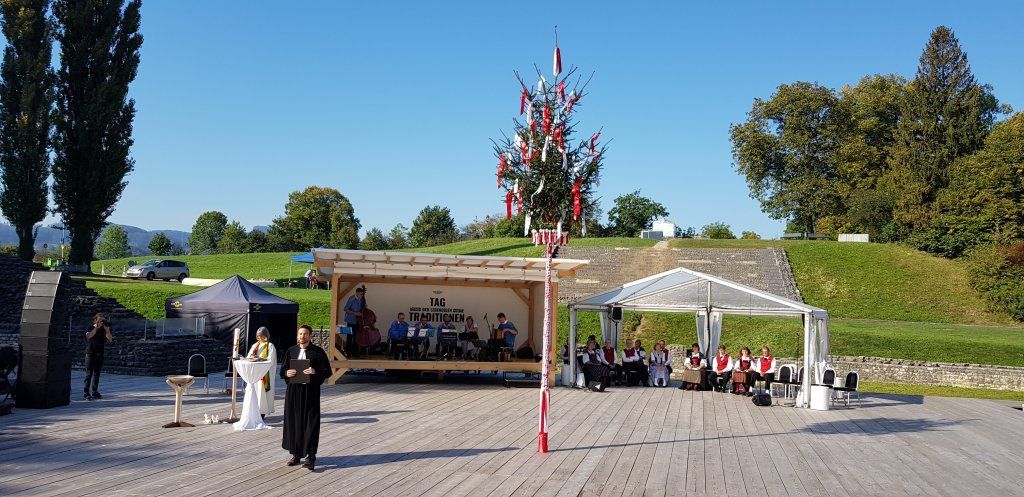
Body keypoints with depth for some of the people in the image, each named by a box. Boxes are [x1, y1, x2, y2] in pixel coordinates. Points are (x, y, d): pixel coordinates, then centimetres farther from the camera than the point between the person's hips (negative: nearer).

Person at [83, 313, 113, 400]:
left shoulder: (103, 329, 7)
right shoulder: (91, 328, -4)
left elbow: (110, 340, -2)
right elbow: (88, 336, -26)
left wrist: (107, 330, -13)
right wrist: (97, 327, -26)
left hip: (99, 354, 5)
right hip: (90, 353, -5)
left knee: (97, 374, 9)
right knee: (89, 374, -5)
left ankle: (95, 392, 15)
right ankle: (87, 394, -4)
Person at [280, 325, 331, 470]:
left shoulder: (318, 352, -1)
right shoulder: (291, 351, 9)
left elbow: (327, 371, -2)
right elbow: (282, 370, 12)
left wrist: (315, 372, -21)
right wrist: (287, 373, -11)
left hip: (311, 391, -3)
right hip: (293, 391, 4)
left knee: (311, 423, -4)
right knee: (293, 422, 7)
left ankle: (310, 456, 0)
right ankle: (296, 454, 21)